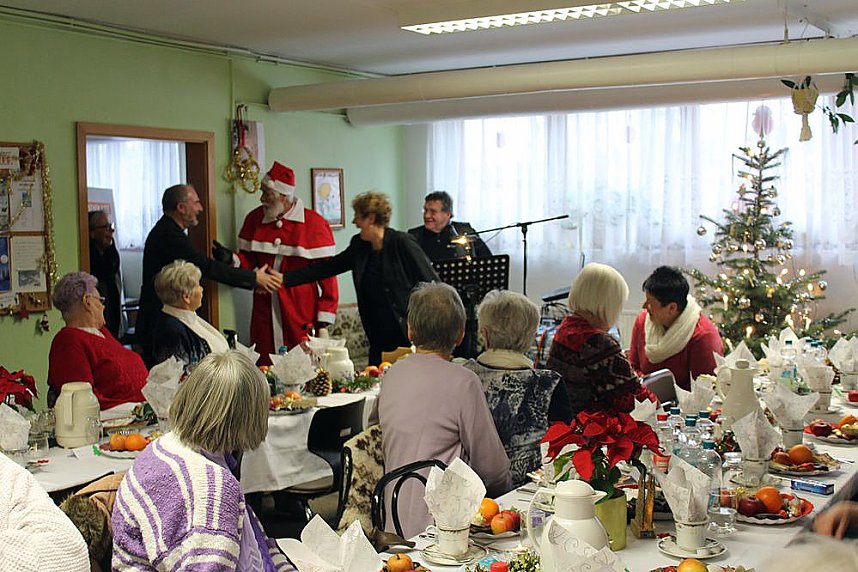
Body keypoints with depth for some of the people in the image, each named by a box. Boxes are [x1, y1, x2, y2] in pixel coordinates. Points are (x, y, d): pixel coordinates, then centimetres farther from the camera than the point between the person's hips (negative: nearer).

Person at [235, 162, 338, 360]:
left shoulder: (314, 223, -5)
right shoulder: (255, 219, 8)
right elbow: (247, 260, 13)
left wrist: (324, 318, -7)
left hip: (302, 318, -3)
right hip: (264, 315, 4)